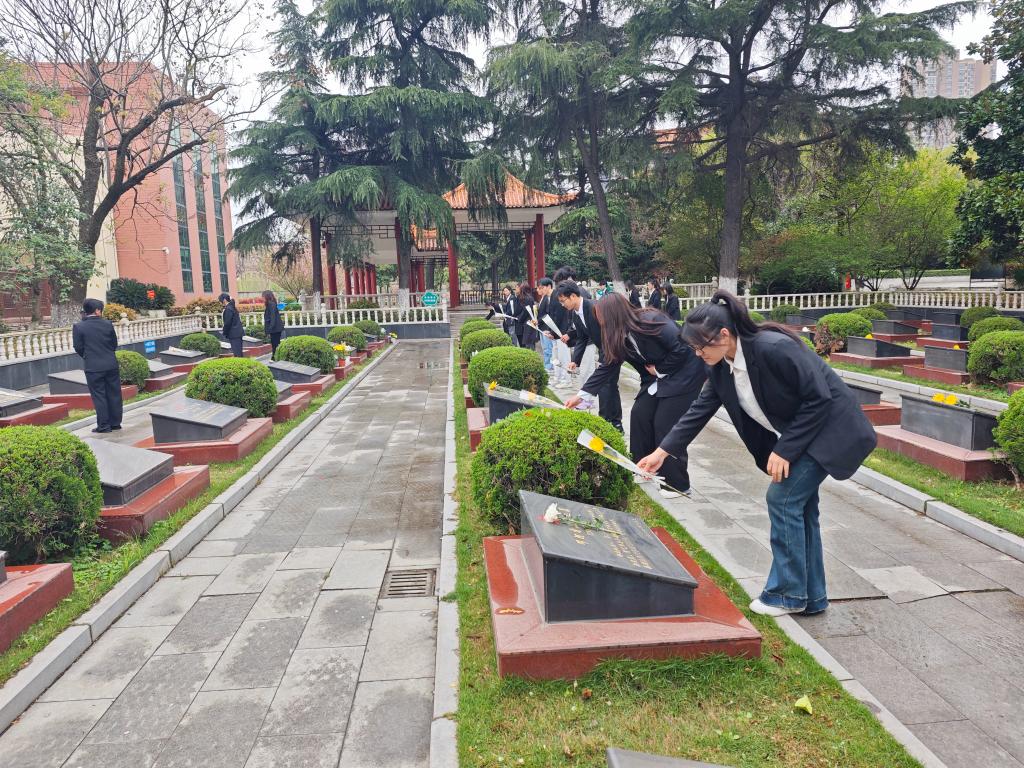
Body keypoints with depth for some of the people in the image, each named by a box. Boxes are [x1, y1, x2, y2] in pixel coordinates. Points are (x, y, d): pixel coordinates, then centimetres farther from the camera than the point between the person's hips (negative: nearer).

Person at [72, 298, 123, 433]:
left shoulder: (78, 327, -7)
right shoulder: (107, 324, -3)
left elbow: (78, 347, -3)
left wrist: (87, 357, 16)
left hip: (93, 367, -2)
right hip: (111, 365, 2)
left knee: (99, 396, 4)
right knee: (114, 393, 10)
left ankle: (103, 425, 6)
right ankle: (115, 422, 17)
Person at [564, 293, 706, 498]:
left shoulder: (651, 321, -27)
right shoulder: (617, 337, -2)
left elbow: (681, 349, -26)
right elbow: (605, 368, 1)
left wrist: (660, 370, -14)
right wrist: (581, 395, -2)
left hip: (685, 372, -8)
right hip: (658, 376, 8)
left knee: (665, 424, -10)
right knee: (639, 415, 1)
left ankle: (678, 485, 2)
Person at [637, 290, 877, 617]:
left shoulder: (774, 348, -31)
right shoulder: (721, 366, -6)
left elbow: (819, 398, -25)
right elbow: (700, 410, 2)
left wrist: (784, 449, -22)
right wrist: (662, 451, -1)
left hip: (827, 428, -8)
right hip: (794, 434, 8)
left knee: (783, 498, -9)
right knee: (799, 505, 10)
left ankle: (788, 594, 7)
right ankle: (811, 597, 23)